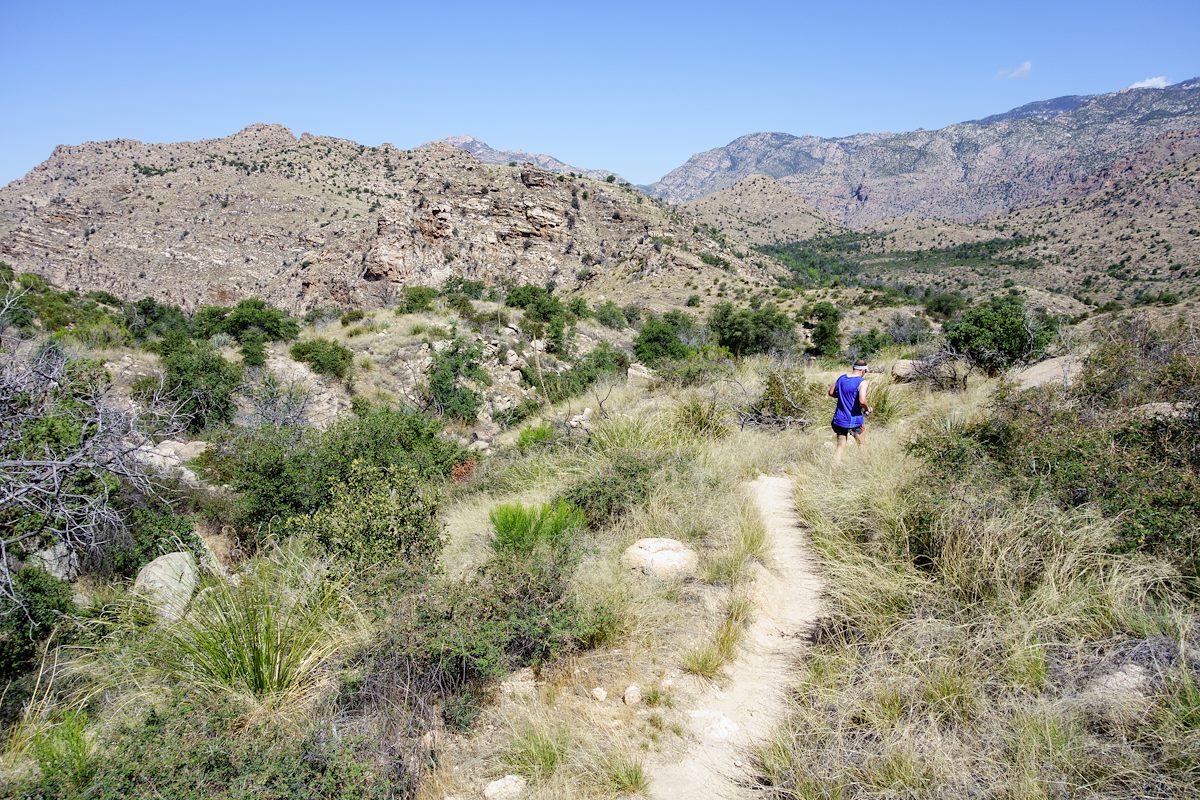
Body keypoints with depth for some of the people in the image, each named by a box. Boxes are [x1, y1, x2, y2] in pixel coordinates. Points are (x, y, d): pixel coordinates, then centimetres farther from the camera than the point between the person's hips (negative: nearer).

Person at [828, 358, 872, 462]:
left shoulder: (841, 378, 5)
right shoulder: (862, 382, -14)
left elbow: (831, 393, 15)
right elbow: (862, 400, -26)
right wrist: (868, 408, -7)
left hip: (840, 419, 5)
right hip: (855, 421, -5)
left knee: (840, 446, 12)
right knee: (862, 446, 16)